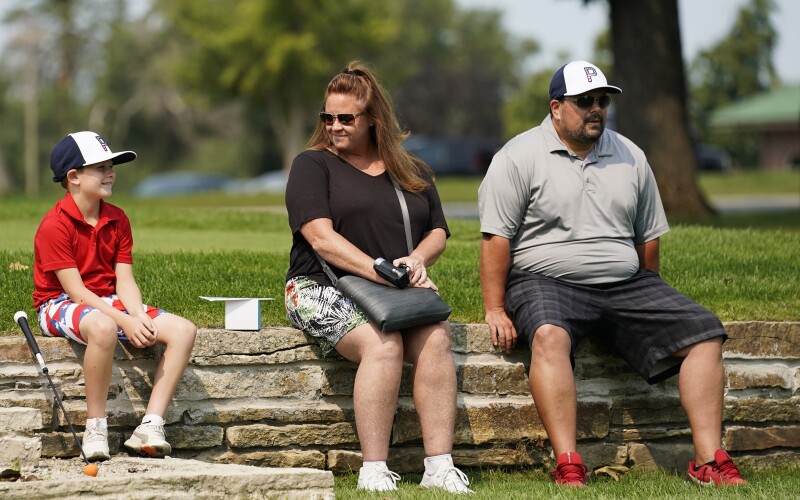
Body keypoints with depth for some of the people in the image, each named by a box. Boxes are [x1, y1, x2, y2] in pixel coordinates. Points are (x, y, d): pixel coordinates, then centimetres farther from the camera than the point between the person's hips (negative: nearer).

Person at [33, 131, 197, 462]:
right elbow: (75, 289, -19)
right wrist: (124, 321, -26)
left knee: (183, 330, -11)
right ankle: (95, 428, -30)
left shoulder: (117, 220, 8)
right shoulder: (55, 226, -15)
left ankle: (150, 428, -19)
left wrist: (140, 318, -18)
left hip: (109, 303, 7)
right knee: (103, 326, -43)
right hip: (61, 306, -7)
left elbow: (124, 282, 2)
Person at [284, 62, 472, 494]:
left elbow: (438, 232, 16)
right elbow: (321, 238, -10)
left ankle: (439, 467, -32)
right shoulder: (312, 165, 3)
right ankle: (373, 471, -33)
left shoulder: (413, 173, 19)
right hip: (324, 288, -4)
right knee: (383, 343, -34)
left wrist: (417, 259, -9)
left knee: (435, 337, -28)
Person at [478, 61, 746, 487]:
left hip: (623, 284, 5)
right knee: (549, 336, -38)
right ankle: (567, 467, -42)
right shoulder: (519, 158, -1)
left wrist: (650, 302, 13)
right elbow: (497, 238, -6)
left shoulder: (630, 158, 15)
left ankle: (709, 460, -14)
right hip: (545, 281, -5)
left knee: (704, 332, -12)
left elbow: (648, 237, 20)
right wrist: (495, 310, -13)